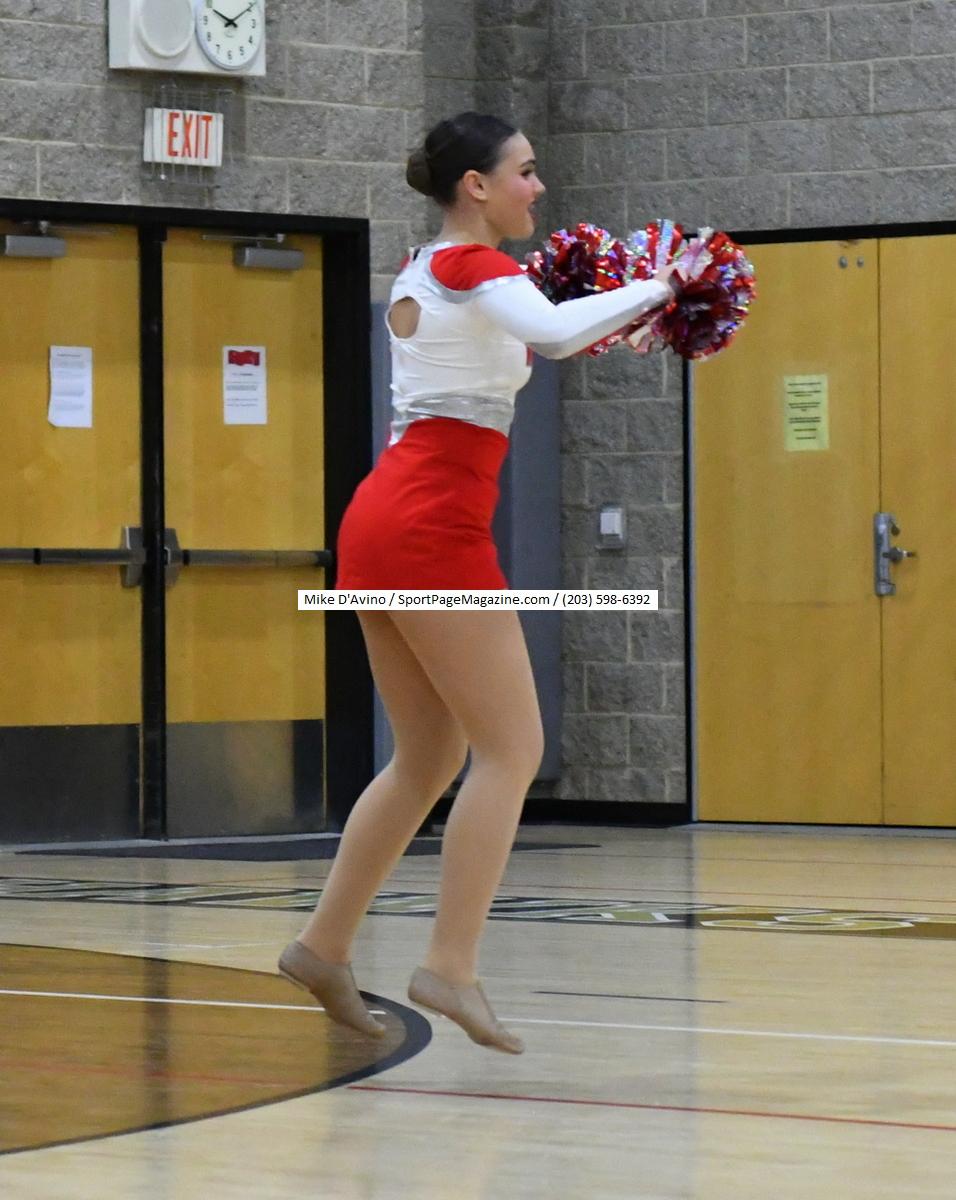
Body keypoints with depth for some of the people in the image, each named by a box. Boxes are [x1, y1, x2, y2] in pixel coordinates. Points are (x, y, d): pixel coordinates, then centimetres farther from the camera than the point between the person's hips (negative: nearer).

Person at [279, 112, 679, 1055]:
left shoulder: (421, 272, 18)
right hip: (432, 525, -9)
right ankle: (450, 967, -12)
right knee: (512, 748, -7)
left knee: (428, 759, 16)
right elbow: (553, 331, -28)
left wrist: (612, 313, 22)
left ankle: (325, 943, 17)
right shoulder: (474, 266, -8)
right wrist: (651, 288, -14)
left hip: (380, 518, 9)